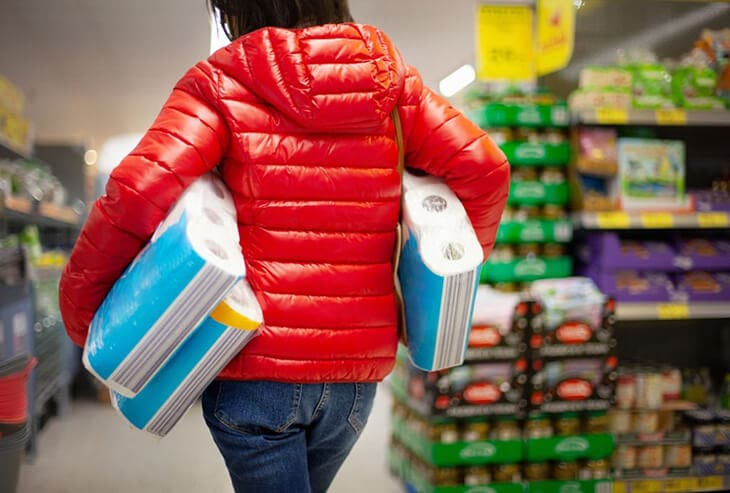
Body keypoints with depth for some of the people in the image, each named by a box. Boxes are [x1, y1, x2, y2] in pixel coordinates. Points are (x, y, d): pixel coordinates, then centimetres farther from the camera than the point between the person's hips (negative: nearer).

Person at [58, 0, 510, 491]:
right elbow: (485, 170, -2)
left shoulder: (221, 84, -6)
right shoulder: (390, 80, 5)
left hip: (255, 366, -4)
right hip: (356, 375, 5)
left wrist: (83, 321, -6)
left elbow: (136, 196, -18)